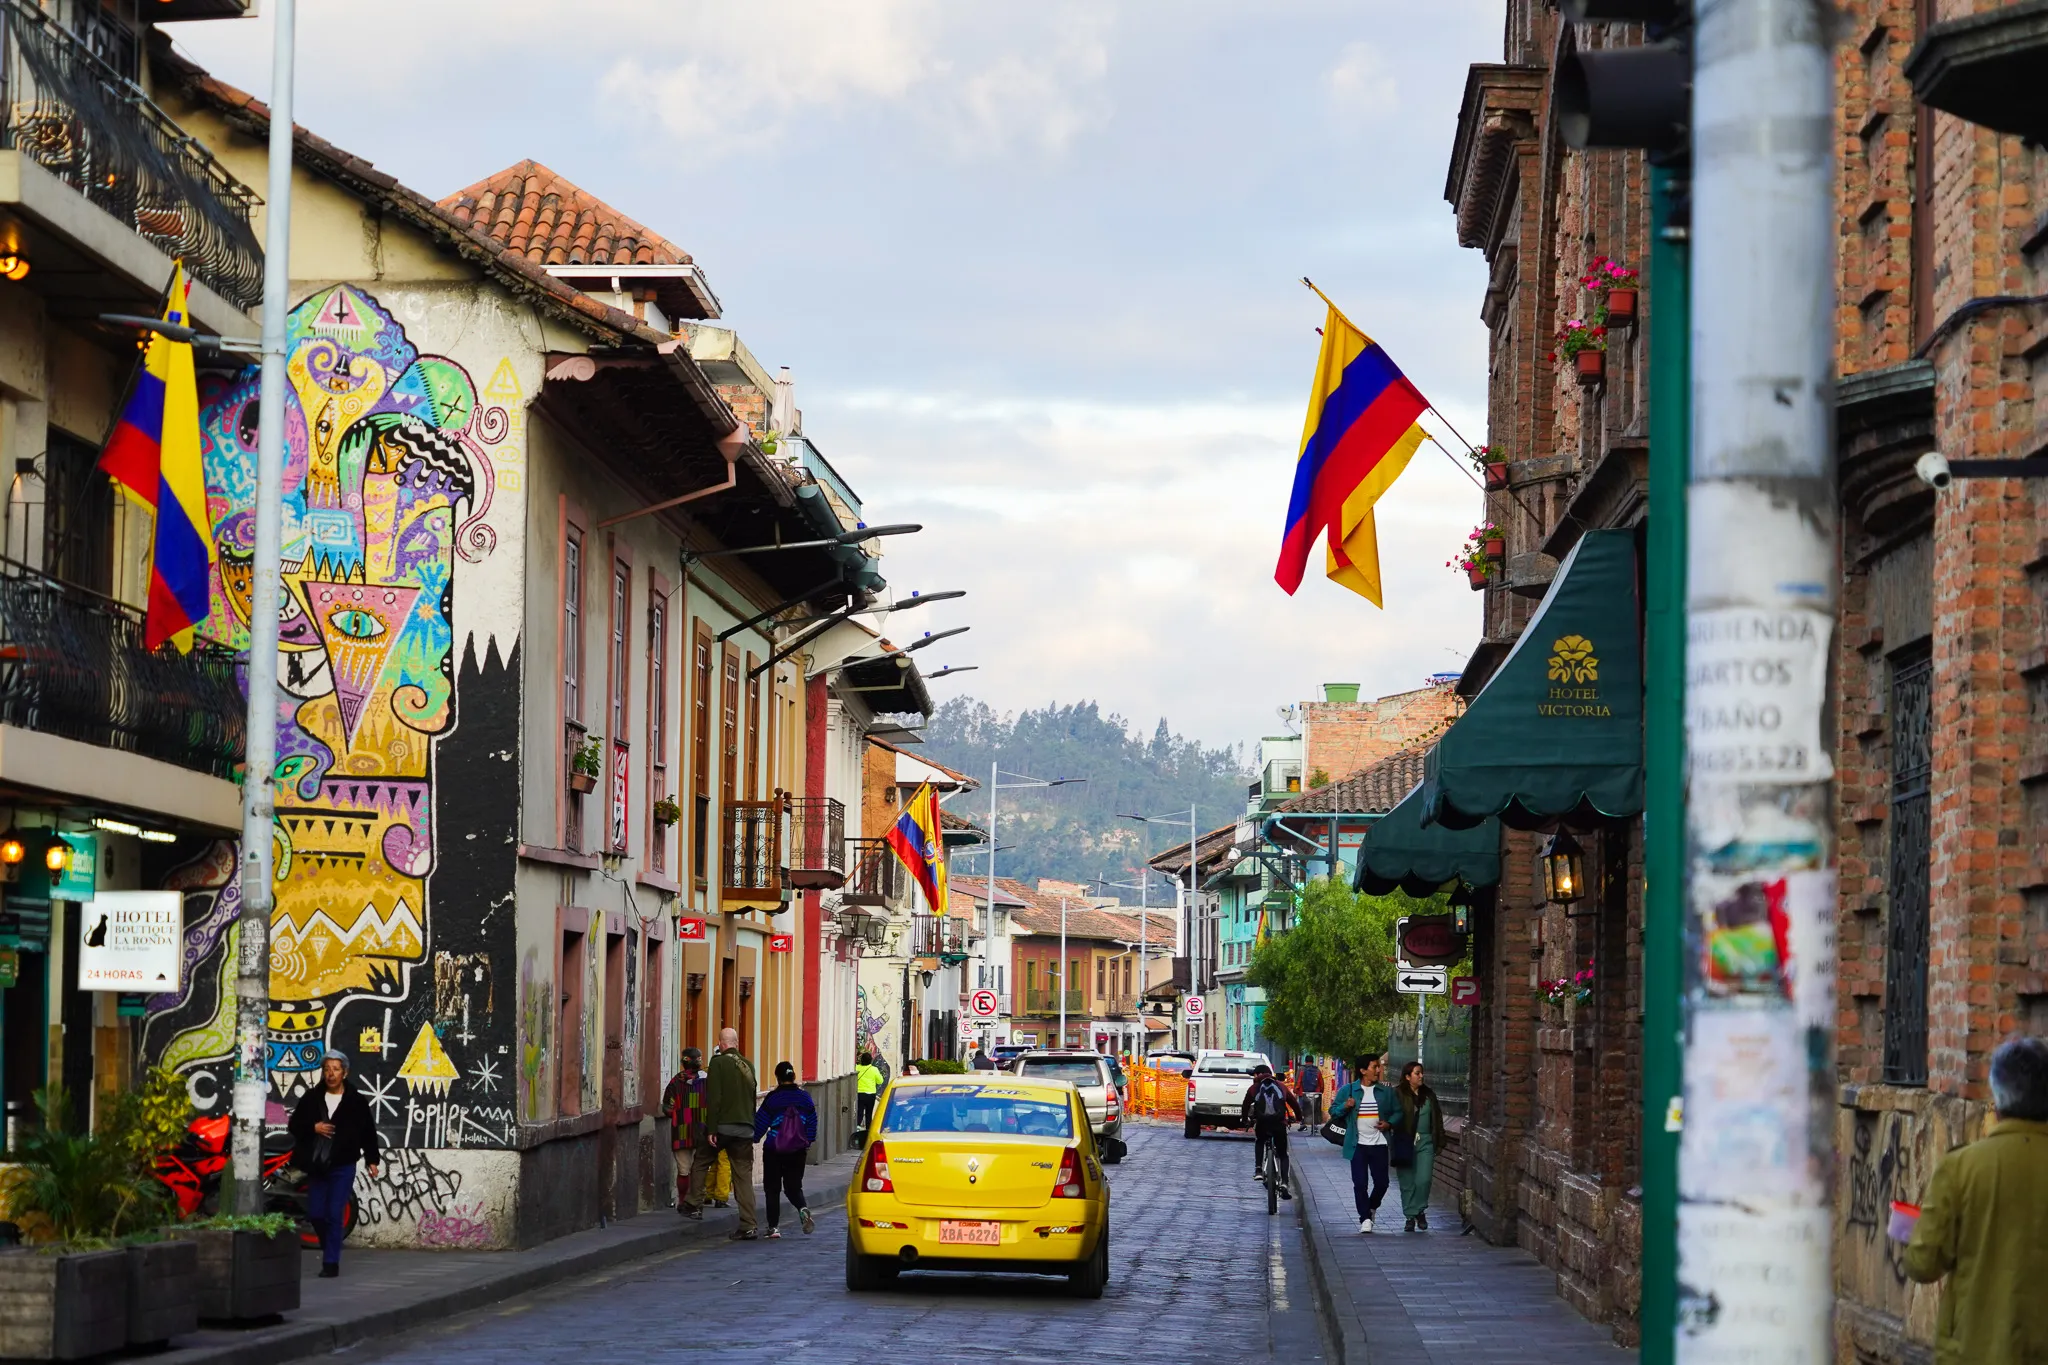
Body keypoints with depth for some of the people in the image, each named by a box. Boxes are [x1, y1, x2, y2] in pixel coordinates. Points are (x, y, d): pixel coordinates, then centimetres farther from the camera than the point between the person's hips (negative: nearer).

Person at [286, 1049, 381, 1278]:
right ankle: (331, 1247, 31)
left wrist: (372, 1159, -3)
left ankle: (331, 1262, -3)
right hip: (316, 1166, 4)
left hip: (342, 1167, -4)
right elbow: (294, 1125, 5)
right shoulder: (311, 1098, 3)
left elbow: (368, 1132, 1)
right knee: (315, 1213, 6)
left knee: (334, 1214, -8)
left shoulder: (357, 1102, -2)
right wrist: (313, 1128, -13)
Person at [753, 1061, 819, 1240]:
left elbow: (760, 1123, -4)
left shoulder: (773, 1098, -9)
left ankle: (773, 1226, 3)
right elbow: (812, 1123, 8)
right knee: (793, 1186, 13)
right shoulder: (804, 1097, 0)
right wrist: (808, 1143, 22)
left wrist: (753, 1139, 13)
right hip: (798, 1151, 3)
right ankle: (803, 1208, -19)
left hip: (773, 1151, -3)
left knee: (772, 1188, 8)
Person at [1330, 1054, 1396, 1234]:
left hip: (1379, 1144, 1)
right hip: (1358, 1145, -1)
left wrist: (1389, 1124, -5)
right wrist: (1345, 1107, -14)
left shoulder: (1386, 1092, 6)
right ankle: (1365, 1218, 5)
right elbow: (1333, 1111, 7)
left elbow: (1398, 1112, 14)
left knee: (1381, 1182, 3)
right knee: (1360, 1183, -3)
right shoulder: (1348, 1090, 2)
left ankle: (1371, 1207, 32)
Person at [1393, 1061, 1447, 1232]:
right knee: (1407, 1182, 2)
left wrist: (1440, 1141, 14)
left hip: (1425, 1142, 3)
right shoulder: (1398, 1094, -4)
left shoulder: (1429, 1095, 10)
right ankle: (1410, 1216, 12)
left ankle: (1420, 1211, 13)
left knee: (1424, 1179, -8)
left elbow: (1437, 1120, 16)